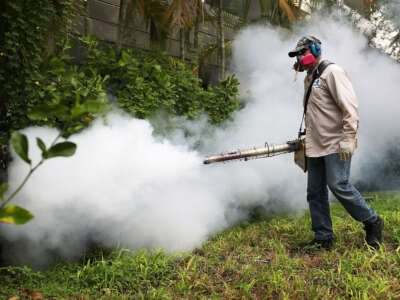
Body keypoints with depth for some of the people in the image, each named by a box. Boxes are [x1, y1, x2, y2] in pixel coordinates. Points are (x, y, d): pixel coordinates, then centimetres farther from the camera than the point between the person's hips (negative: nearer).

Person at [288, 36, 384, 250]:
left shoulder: (332, 72, -7)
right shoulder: (309, 78, 21)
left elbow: (350, 106, -16)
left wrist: (348, 138, -23)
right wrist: (307, 138, 23)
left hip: (335, 145, -9)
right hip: (315, 147, 9)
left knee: (338, 186, -14)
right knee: (315, 192, 7)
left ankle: (372, 223, 7)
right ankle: (323, 238, 15)